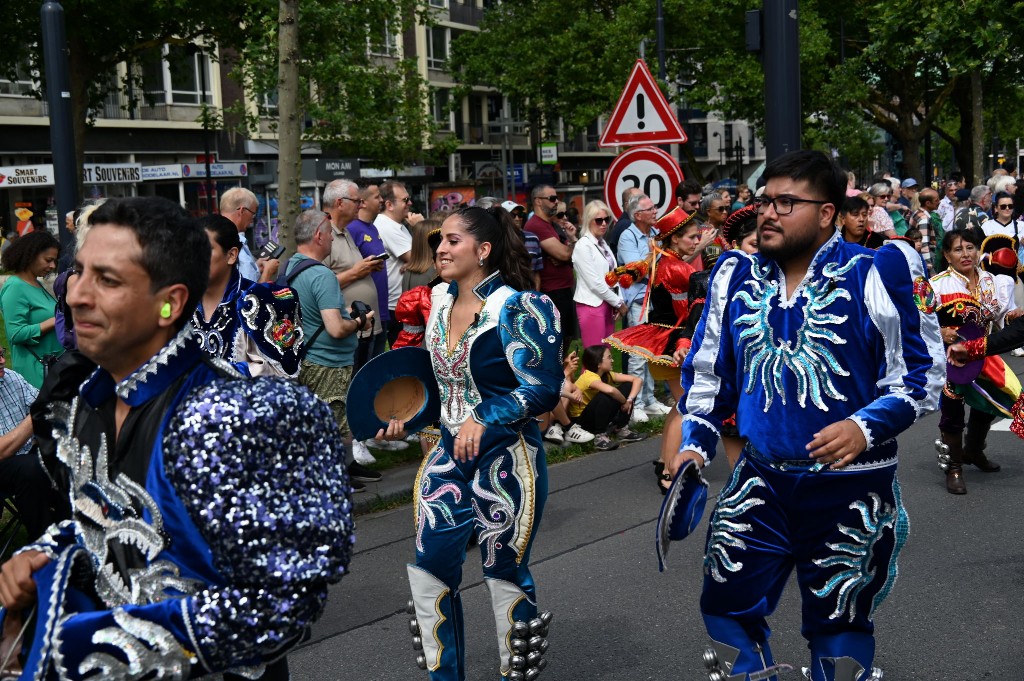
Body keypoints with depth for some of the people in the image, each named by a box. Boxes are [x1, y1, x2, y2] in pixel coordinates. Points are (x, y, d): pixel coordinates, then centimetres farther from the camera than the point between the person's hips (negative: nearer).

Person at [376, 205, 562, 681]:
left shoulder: (518, 309, -16)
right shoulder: (440, 305, 6)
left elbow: (543, 390, -21)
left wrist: (484, 421, -32)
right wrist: (407, 418, 7)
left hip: (506, 460, -7)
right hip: (450, 455, 7)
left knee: (505, 575, 6)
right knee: (428, 568, 7)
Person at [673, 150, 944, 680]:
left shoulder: (879, 274, -12)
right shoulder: (734, 275, 2)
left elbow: (921, 375, -9)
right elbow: (707, 371, 11)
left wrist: (867, 427, -24)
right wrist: (695, 443, 0)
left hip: (852, 489, -3)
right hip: (760, 481, 4)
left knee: (838, 630, 13)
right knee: (727, 611, 7)